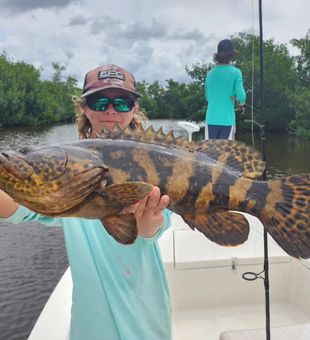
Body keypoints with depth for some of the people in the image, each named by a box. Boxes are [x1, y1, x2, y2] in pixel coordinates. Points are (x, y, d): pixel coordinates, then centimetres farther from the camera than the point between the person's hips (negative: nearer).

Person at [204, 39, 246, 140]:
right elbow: (241, 96, -11)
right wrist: (242, 101, 12)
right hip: (227, 120, -3)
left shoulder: (210, 73, 9)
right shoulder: (235, 72, -4)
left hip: (211, 119, 3)